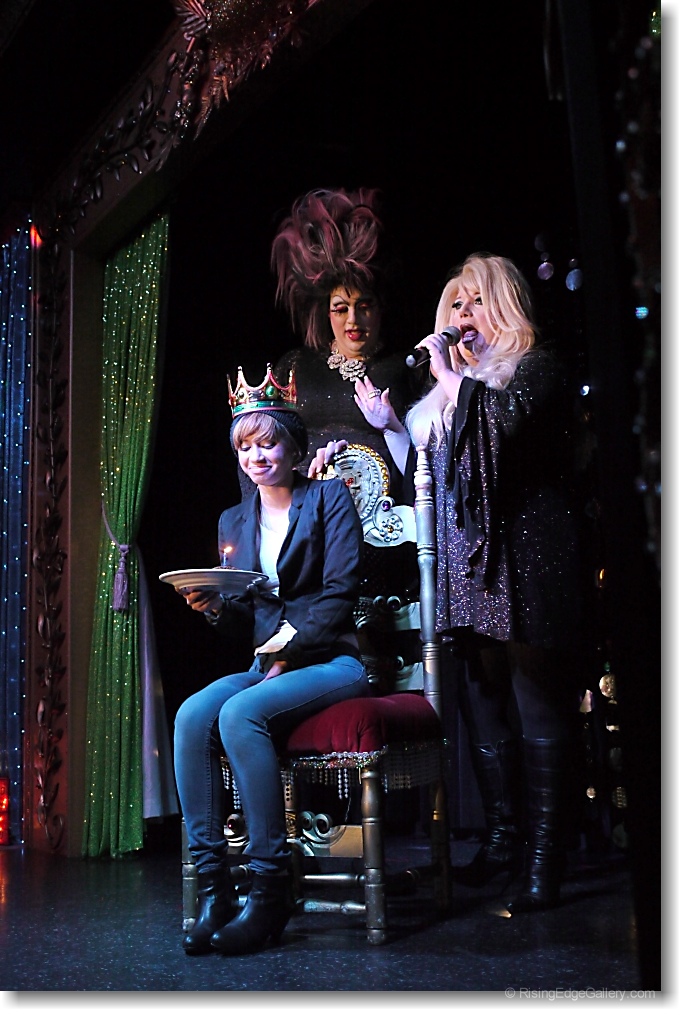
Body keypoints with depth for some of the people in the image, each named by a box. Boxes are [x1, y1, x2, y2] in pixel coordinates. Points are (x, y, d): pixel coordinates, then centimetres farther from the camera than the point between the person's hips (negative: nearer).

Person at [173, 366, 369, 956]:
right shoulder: (235, 521, 17)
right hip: (267, 664, 5)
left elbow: (340, 593, -8)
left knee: (240, 714, -32)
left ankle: (271, 892, -25)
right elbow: (243, 623, 16)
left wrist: (288, 650, -16)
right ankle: (213, 888, -23)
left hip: (330, 662, -5)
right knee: (192, 716, -26)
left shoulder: (329, 499, 2)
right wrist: (213, 606, -6)